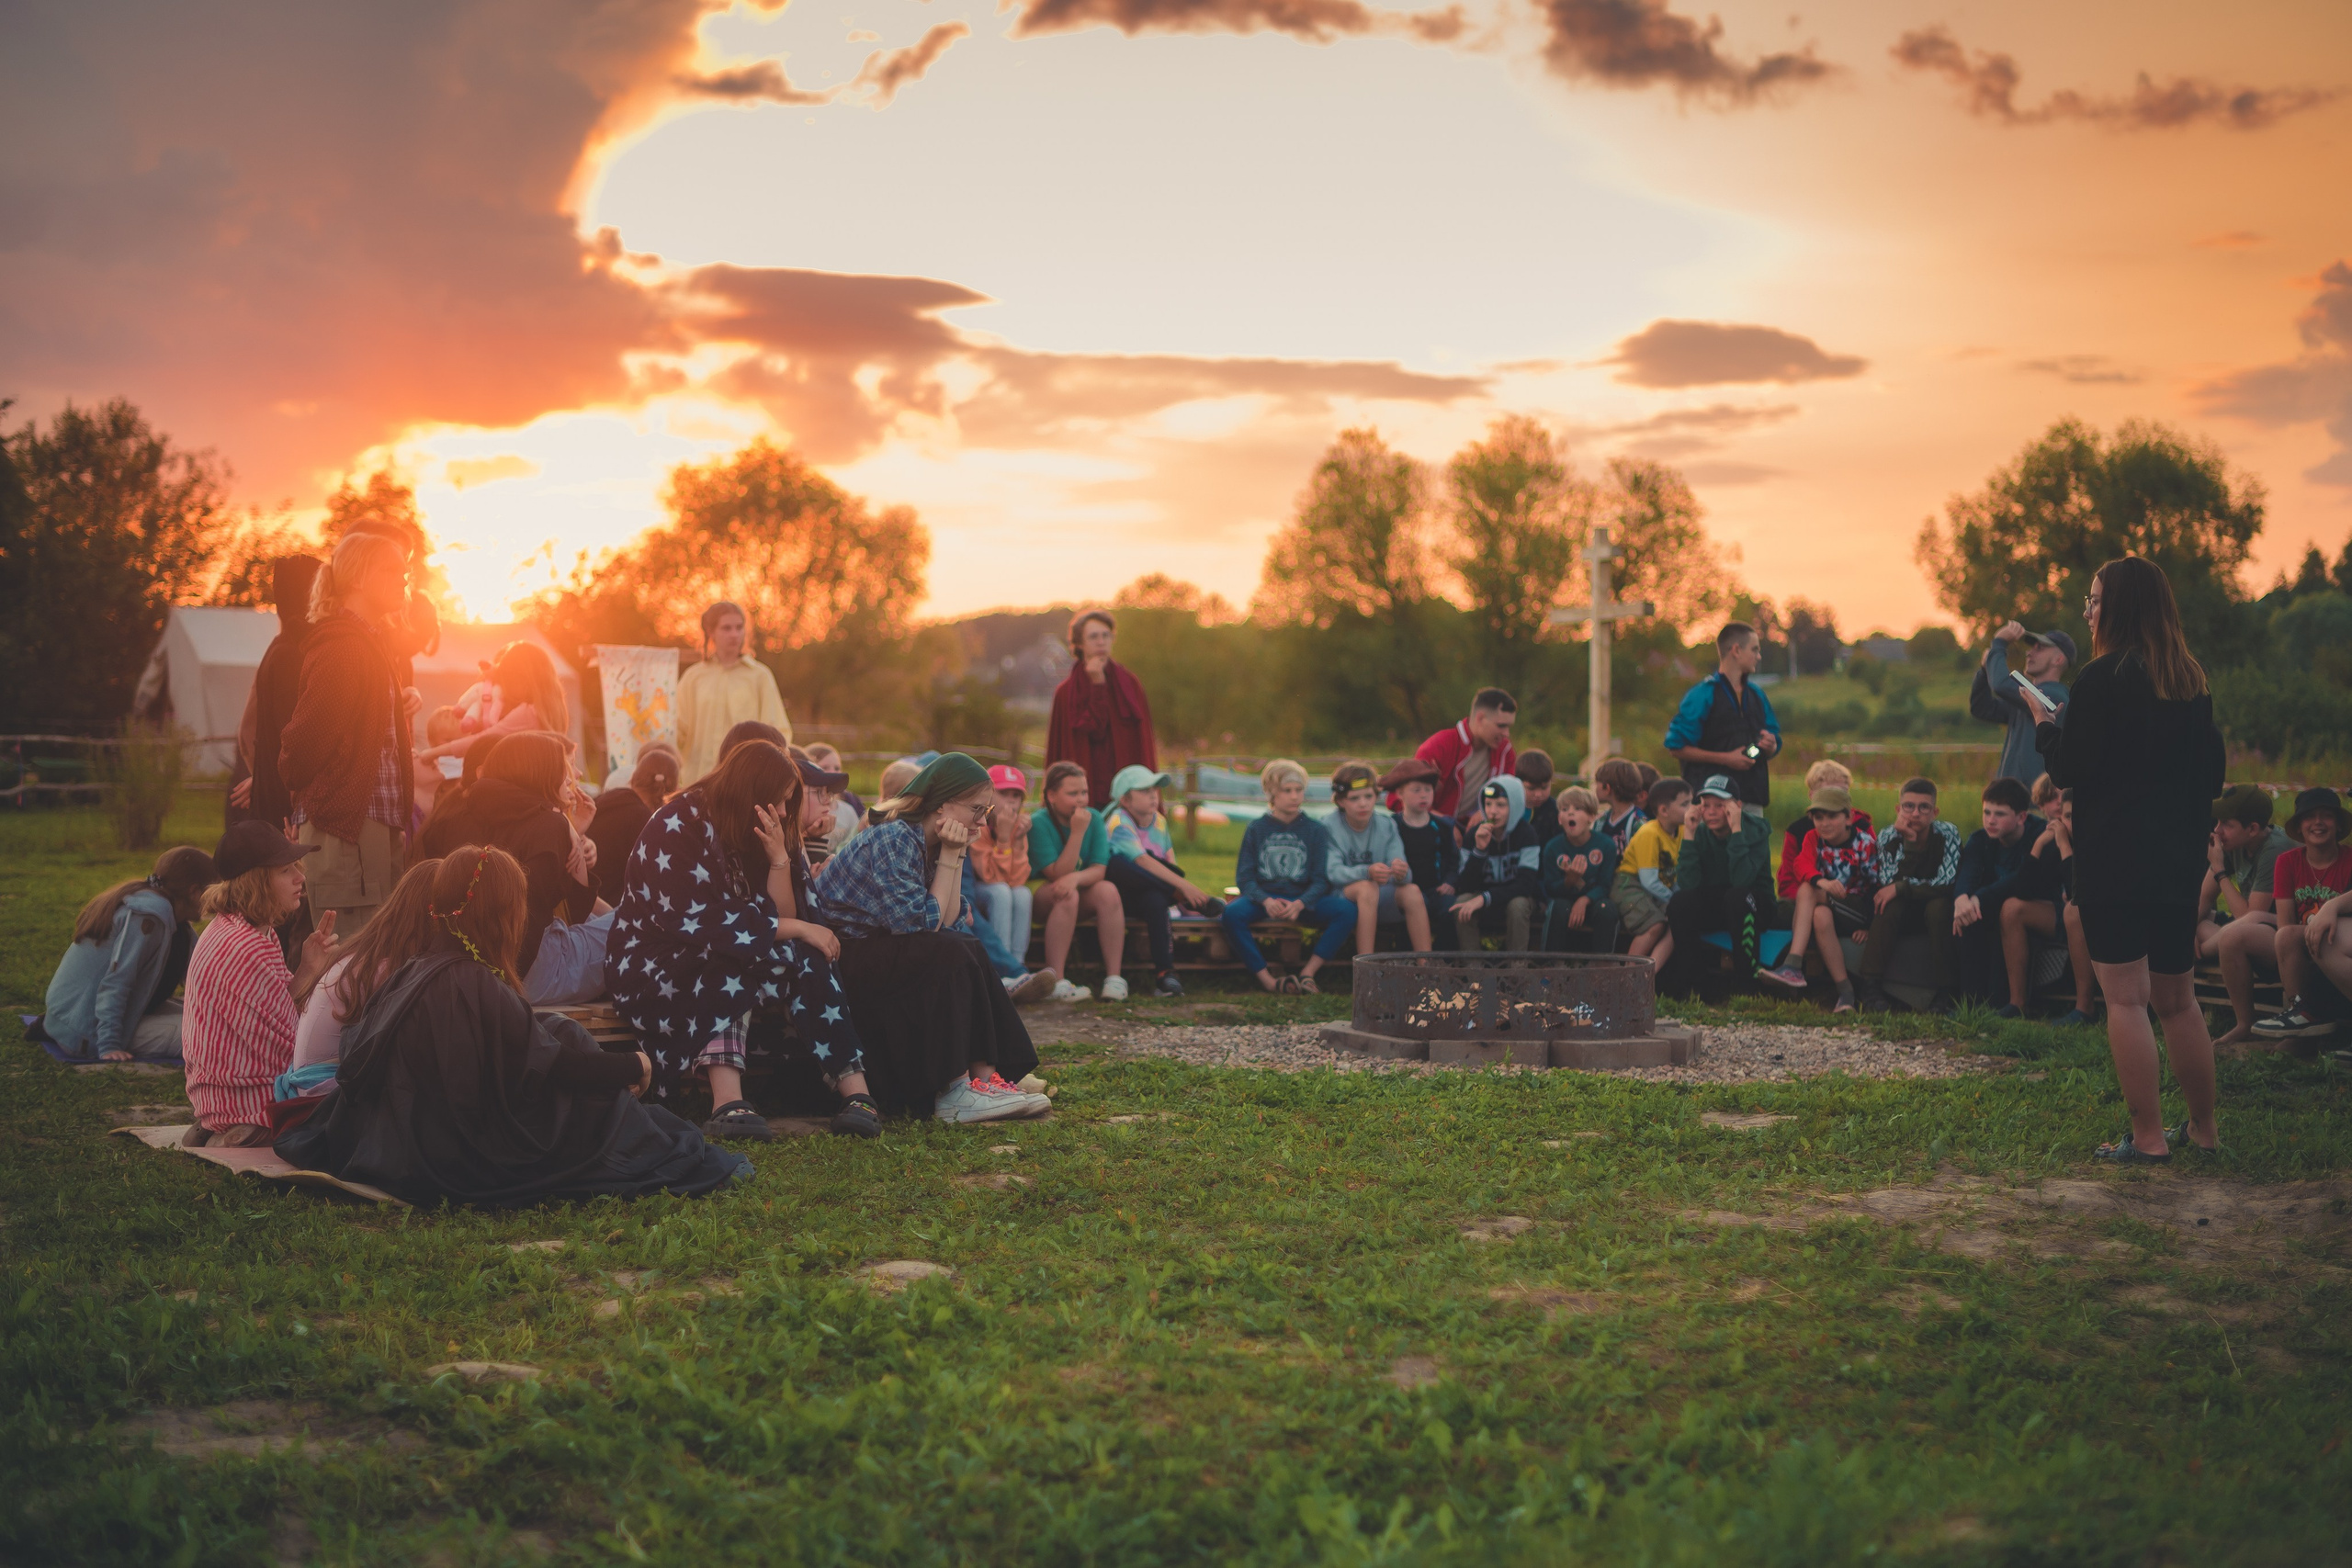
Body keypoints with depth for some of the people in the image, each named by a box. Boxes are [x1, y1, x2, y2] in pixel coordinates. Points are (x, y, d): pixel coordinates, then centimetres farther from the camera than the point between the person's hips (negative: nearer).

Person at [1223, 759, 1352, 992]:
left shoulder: (1315, 830, 8)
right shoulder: (1256, 830, 8)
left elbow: (1321, 879, 0)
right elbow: (1244, 877, 0)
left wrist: (1300, 904, -21)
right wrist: (1266, 901, -21)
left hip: (1304, 900, 1)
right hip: (1263, 897, -1)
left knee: (1346, 911, -27)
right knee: (1232, 913, -34)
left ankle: (1307, 973, -24)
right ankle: (1267, 980, -30)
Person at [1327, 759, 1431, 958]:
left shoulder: (1387, 824, 4)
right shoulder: (1330, 827, -6)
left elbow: (1401, 869, -6)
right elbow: (1333, 872, -18)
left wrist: (1402, 873, -33)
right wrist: (1367, 872, -38)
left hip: (1382, 900, 3)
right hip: (1344, 898, -3)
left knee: (1412, 891, -26)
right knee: (1366, 887, -35)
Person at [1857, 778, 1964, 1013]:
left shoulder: (1948, 834, -16)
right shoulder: (1888, 837, -12)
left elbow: (1948, 884, -26)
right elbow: (1889, 884, -25)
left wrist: (1901, 887, -27)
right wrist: (1909, 843, -34)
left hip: (1937, 913, -1)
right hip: (1903, 913, 1)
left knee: (1938, 906, -33)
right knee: (1888, 906, -30)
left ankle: (1944, 992, -30)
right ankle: (1871, 989, -33)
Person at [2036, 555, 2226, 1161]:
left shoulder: (2101, 678, -13)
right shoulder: (2191, 682, 8)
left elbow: (2069, 770, -13)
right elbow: (2212, 774, 13)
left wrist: (2048, 727, 5)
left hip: (2114, 859, -7)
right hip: (2179, 857, 7)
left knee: (2125, 998, -2)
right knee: (2178, 998, 16)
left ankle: (2149, 1136, -3)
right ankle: (2203, 1128, 22)